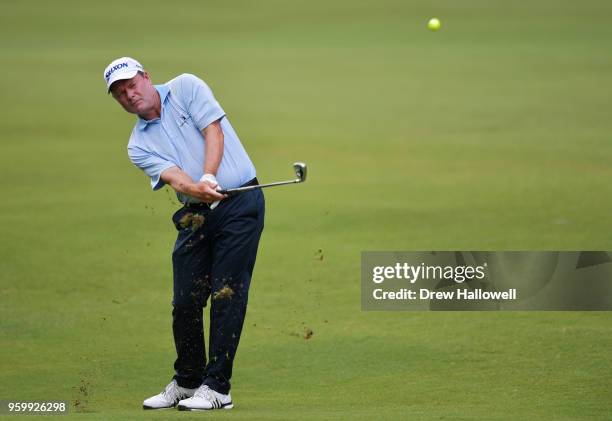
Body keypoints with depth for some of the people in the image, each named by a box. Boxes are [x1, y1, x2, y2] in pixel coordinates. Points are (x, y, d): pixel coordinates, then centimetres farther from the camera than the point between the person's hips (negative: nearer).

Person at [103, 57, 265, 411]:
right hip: (196, 215, 4)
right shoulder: (139, 145, 8)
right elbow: (172, 176, -10)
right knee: (185, 301, 2)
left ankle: (217, 388, -7)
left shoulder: (186, 88, 2)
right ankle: (186, 382, 20)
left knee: (227, 295, -8)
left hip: (240, 204, -4)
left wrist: (209, 176, -25)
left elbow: (213, 131, -9)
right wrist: (196, 189, -32)